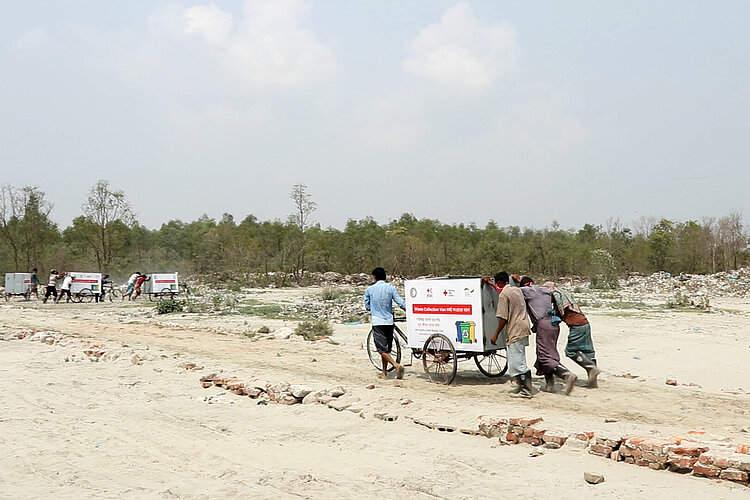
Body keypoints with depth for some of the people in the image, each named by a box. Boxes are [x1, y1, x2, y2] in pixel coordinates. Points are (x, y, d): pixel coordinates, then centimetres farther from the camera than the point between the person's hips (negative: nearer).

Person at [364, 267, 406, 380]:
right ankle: (384, 372, 18)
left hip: (377, 321, -3)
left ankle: (396, 365, -23)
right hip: (389, 321, 3)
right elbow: (400, 303, -5)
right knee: (386, 347, 13)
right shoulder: (390, 288, -2)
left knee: (382, 348, -3)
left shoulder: (369, 289, -3)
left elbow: (367, 306, 7)